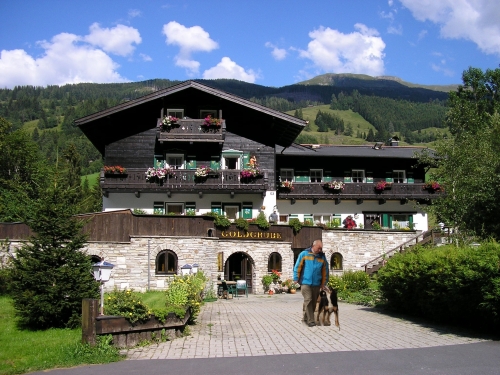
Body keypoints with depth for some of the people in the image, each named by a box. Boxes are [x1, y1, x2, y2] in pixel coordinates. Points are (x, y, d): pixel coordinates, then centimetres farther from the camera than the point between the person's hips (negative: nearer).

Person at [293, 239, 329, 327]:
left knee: (313, 302, 8)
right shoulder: (304, 254, -3)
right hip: (305, 282, -4)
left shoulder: (322, 257, 5)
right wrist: (296, 279, -2)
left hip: (316, 284, 4)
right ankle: (310, 320, -9)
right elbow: (297, 267, -1)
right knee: (308, 300, -11)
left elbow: (325, 271, 11)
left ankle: (306, 317, 23)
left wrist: (323, 283, 11)